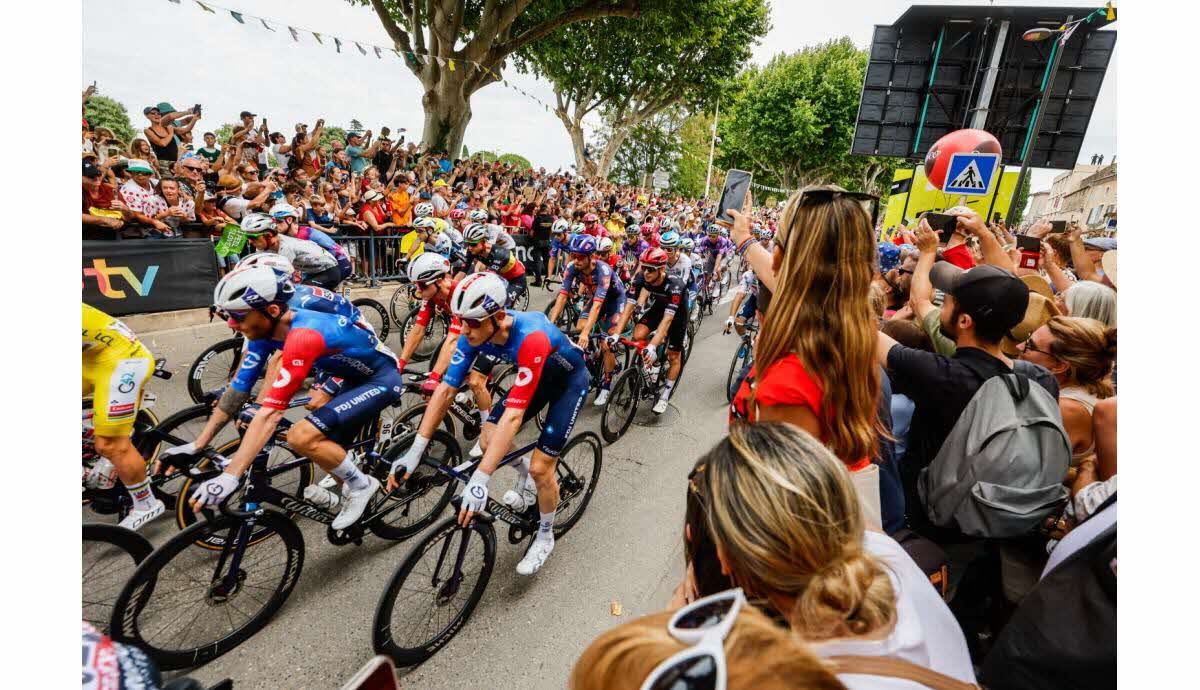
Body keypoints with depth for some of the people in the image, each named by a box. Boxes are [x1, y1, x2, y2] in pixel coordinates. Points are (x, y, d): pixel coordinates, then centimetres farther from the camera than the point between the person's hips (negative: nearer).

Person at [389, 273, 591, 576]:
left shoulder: (530, 337, -42)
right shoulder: (474, 332, -22)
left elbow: (513, 415, -45)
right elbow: (446, 389, -19)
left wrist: (480, 480, -48)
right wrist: (415, 451, -24)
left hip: (569, 379, -6)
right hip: (538, 376, 6)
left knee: (540, 467, -10)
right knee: (488, 440, -4)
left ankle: (545, 536, 18)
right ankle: (524, 476, 28)